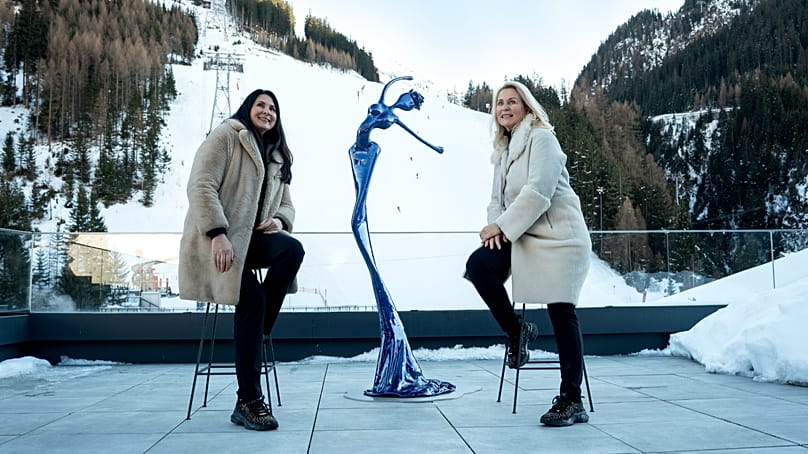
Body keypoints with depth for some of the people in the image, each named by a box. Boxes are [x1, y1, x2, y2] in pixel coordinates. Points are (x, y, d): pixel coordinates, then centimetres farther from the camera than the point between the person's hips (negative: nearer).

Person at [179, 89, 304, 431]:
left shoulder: (277, 157, 23)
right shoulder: (225, 136, 0)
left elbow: (286, 204, 23)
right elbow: (201, 186, -11)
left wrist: (279, 220, -3)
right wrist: (218, 234, -23)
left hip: (251, 238, 6)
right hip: (217, 239, -6)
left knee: (292, 249, -28)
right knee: (252, 297, -26)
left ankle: (256, 331, -15)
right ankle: (248, 400, -18)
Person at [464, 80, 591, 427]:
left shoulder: (541, 138, -5)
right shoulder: (503, 149, 20)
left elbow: (538, 192, -17)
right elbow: (498, 197, 16)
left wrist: (502, 226, -16)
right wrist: (496, 224, -5)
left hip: (557, 236, -7)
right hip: (521, 238, 7)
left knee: (561, 312, -7)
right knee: (478, 265, -18)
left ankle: (571, 401, 1)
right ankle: (516, 330, 2)